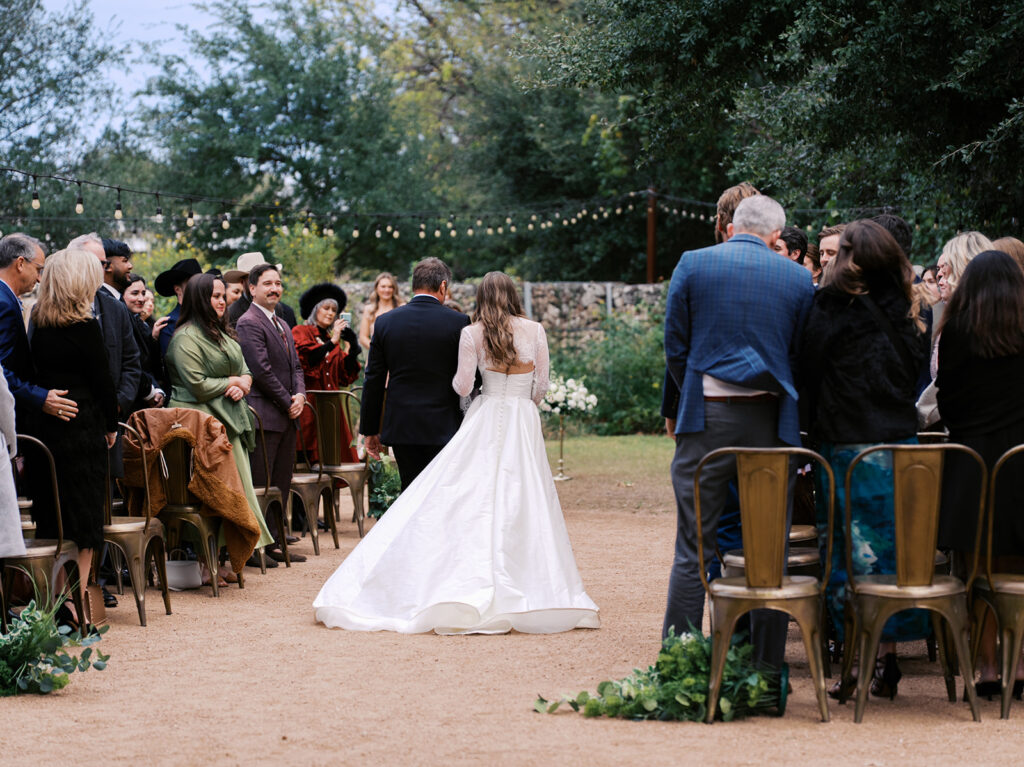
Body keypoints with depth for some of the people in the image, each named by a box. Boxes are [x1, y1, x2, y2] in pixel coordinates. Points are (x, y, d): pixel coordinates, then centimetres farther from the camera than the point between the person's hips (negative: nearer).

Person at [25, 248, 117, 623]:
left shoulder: (38, 325, 4)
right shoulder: (84, 326, -12)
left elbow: (33, 374, 6)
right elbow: (102, 381, -7)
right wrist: (111, 426, 6)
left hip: (42, 427, 6)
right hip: (81, 433, -6)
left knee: (49, 520, 13)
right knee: (84, 522, 2)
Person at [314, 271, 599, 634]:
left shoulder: (472, 333, -2)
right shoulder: (535, 330, 2)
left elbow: (462, 385, -4)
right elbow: (541, 385, 5)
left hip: (485, 424, -1)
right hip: (524, 424, 1)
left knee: (471, 499, 1)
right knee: (520, 505, 2)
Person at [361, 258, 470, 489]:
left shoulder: (385, 322, 1)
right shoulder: (458, 323, -7)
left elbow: (374, 381, 4)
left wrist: (370, 430, 11)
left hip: (401, 426, 3)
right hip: (444, 427, -3)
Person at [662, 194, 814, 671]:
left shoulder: (692, 265, 1)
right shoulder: (799, 279, 4)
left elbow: (675, 347, 4)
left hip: (706, 417, -1)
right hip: (772, 423, 1)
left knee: (693, 549, 2)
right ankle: (767, 669, 9)